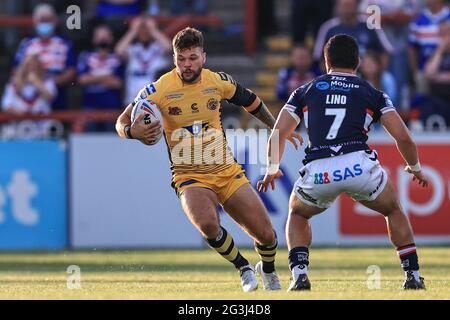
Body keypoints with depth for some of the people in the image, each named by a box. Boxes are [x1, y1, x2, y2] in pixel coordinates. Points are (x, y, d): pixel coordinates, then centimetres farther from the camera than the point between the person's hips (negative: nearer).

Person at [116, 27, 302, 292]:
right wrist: (133, 132, -29)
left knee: (267, 236, -3)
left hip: (227, 171, 3)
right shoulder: (159, 89, -13)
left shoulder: (219, 82, -3)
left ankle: (268, 270, 35)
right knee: (207, 224, -34)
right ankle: (243, 267, -5)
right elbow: (122, 122, -6)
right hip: (189, 178, -3)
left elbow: (251, 101, 18)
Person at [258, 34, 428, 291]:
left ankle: (299, 276, 11)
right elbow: (403, 138, 11)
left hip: (318, 173, 1)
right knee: (394, 211, 28)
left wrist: (272, 170, 34)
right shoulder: (373, 94, 18)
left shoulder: (305, 91, 21)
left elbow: (277, 136, 17)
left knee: (298, 215, 31)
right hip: (360, 166, -1)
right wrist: (415, 168, 30)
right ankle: (413, 276, 19)